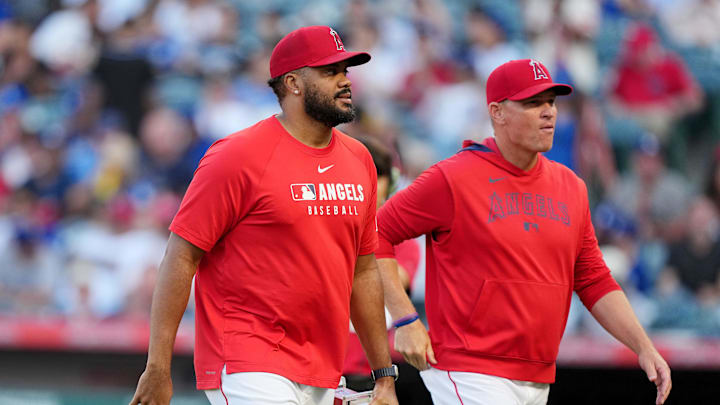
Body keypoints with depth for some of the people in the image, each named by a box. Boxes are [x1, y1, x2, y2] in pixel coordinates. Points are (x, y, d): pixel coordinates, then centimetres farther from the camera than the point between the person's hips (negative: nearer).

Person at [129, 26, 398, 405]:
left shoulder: (358, 161, 12)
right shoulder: (239, 156, -9)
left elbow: (363, 272, 19)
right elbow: (181, 256, -10)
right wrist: (158, 369, -15)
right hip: (248, 370, -7)